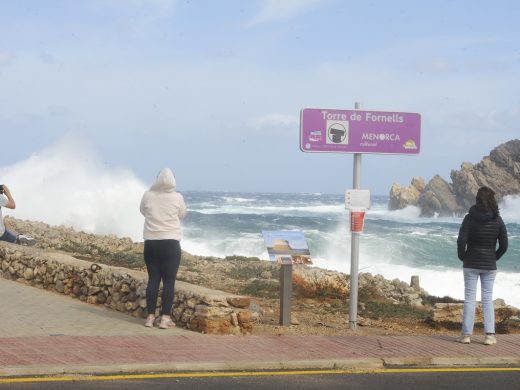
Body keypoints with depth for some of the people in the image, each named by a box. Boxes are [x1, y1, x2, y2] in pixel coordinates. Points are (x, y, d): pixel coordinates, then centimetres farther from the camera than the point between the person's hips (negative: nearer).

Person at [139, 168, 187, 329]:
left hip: (151, 243, 2)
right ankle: (165, 318, -1)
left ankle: (150, 317, 9)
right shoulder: (177, 197, -6)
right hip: (171, 243, -2)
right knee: (169, 281, 1)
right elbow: (182, 215, 10)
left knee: (153, 279, 8)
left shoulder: (148, 196, -3)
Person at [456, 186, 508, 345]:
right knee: (488, 298, 8)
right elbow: (504, 245, -3)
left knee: (469, 298, 4)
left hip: (471, 264, -1)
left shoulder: (469, 218, -9)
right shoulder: (498, 220, -4)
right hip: (489, 265, 2)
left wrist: (462, 256, 2)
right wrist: (494, 258, 11)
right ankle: (489, 335, 3)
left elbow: (461, 241, -15)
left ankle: (466, 334, 5)